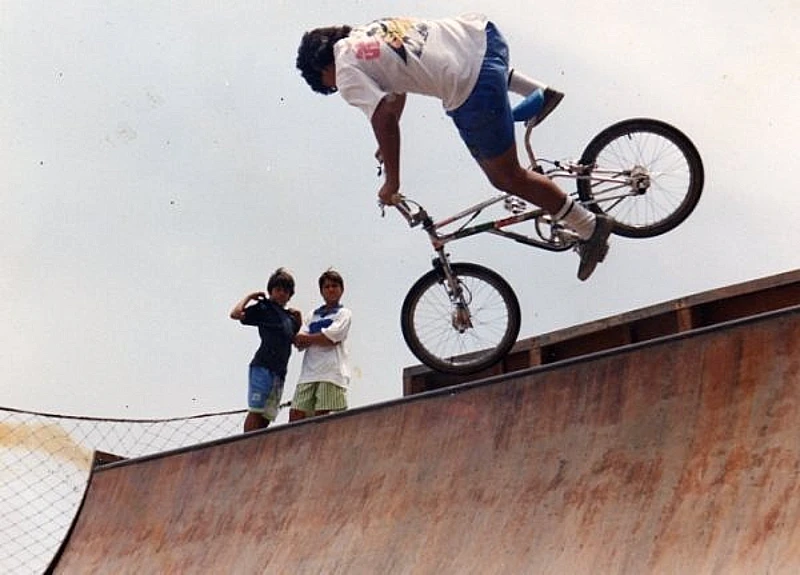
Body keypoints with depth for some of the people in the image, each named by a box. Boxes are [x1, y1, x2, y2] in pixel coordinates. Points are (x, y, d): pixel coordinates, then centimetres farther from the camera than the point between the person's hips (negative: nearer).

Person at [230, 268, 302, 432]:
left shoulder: (289, 317, 20)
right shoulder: (263, 308, 1)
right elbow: (236, 314, -13)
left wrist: (299, 321, 18)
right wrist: (249, 296, -2)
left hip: (279, 372, 7)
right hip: (263, 367, -7)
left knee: (266, 416, 2)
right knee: (255, 411, -14)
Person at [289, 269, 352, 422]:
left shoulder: (343, 313, 10)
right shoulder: (314, 315, 24)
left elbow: (330, 338, -7)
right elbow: (299, 344, 11)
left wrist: (307, 338, 3)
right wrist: (319, 339, -7)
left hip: (330, 371, -5)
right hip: (309, 372, 5)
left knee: (321, 415, -12)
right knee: (296, 414, -5)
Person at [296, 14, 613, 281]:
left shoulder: (347, 73, -2)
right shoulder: (366, 33, 22)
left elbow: (384, 116, -14)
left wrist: (391, 183, -4)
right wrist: (389, 143, 44)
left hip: (472, 94, -9)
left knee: (507, 177, 8)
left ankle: (590, 227, 15)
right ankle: (540, 92, 37)